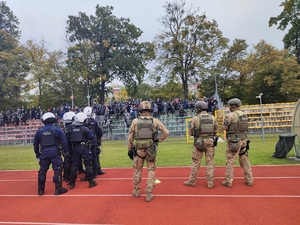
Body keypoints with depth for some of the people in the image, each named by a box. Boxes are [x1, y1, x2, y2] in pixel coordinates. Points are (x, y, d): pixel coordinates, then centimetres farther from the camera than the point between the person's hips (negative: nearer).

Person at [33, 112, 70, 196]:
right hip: (54, 152, -3)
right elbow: (64, 141, -5)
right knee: (57, 170, 3)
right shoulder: (57, 129, -4)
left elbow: (35, 143, 14)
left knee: (42, 171, 15)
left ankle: (41, 190, 25)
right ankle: (58, 189, 5)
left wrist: (37, 153, 26)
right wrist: (66, 151, 4)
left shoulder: (39, 131, 6)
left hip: (44, 152, 4)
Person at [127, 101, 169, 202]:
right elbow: (166, 132, -6)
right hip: (151, 150, 0)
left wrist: (130, 149, 8)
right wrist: (158, 140, 5)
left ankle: (136, 191, 32)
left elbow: (130, 137, -1)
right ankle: (149, 194, 13)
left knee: (137, 170, 18)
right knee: (151, 171, 11)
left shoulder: (135, 121, -4)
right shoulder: (155, 121, -4)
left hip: (139, 150, 1)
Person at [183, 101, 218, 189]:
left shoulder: (195, 118, -8)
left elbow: (190, 133, -2)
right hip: (210, 141, 3)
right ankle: (210, 182, 15)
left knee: (195, 162, 9)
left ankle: (192, 181, 19)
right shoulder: (212, 118, 2)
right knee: (210, 162, 11)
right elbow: (215, 130, 9)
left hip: (199, 142, -2)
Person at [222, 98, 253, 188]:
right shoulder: (244, 115, 8)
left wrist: (225, 121, 5)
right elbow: (245, 127, 16)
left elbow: (224, 127, -12)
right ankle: (249, 180, 23)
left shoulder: (230, 115, -13)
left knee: (230, 161, 2)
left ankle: (228, 181, 8)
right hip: (243, 140, 6)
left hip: (233, 141, -6)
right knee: (245, 160, 15)